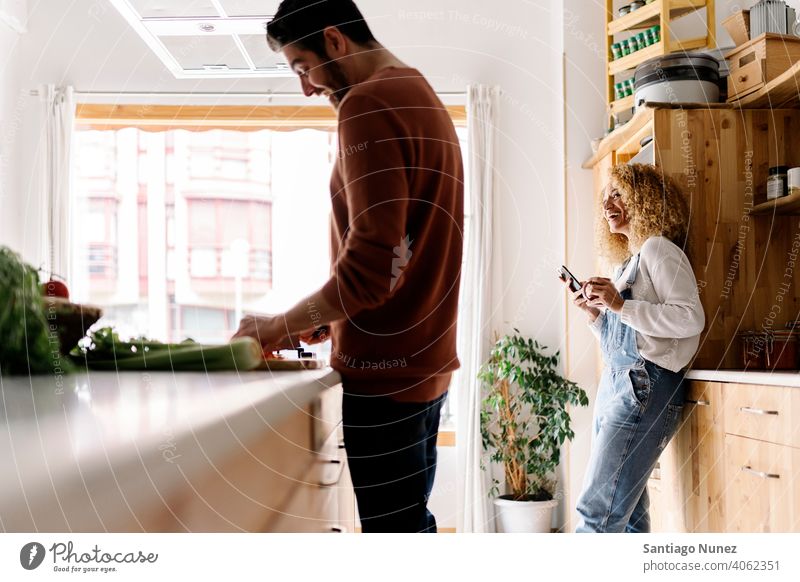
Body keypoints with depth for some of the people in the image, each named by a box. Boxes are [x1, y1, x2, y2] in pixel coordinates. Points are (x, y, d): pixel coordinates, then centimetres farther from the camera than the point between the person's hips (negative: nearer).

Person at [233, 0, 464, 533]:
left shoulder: (367, 102, -14)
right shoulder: (423, 97, 16)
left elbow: (369, 264, -22)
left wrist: (281, 326, -10)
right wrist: (326, 318, 14)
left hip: (384, 368, -10)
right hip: (423, 360, 10)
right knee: (412, 519, 17)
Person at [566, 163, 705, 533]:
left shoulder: (658, 249, -3)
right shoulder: (628, 262, 23)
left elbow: (691, 319, -16)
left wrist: (620, 305, -18)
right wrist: (595, 315, 10)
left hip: (645, 388, -9)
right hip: (614, 386, 9)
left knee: (597, 513, -15)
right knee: (626, 512, 8)